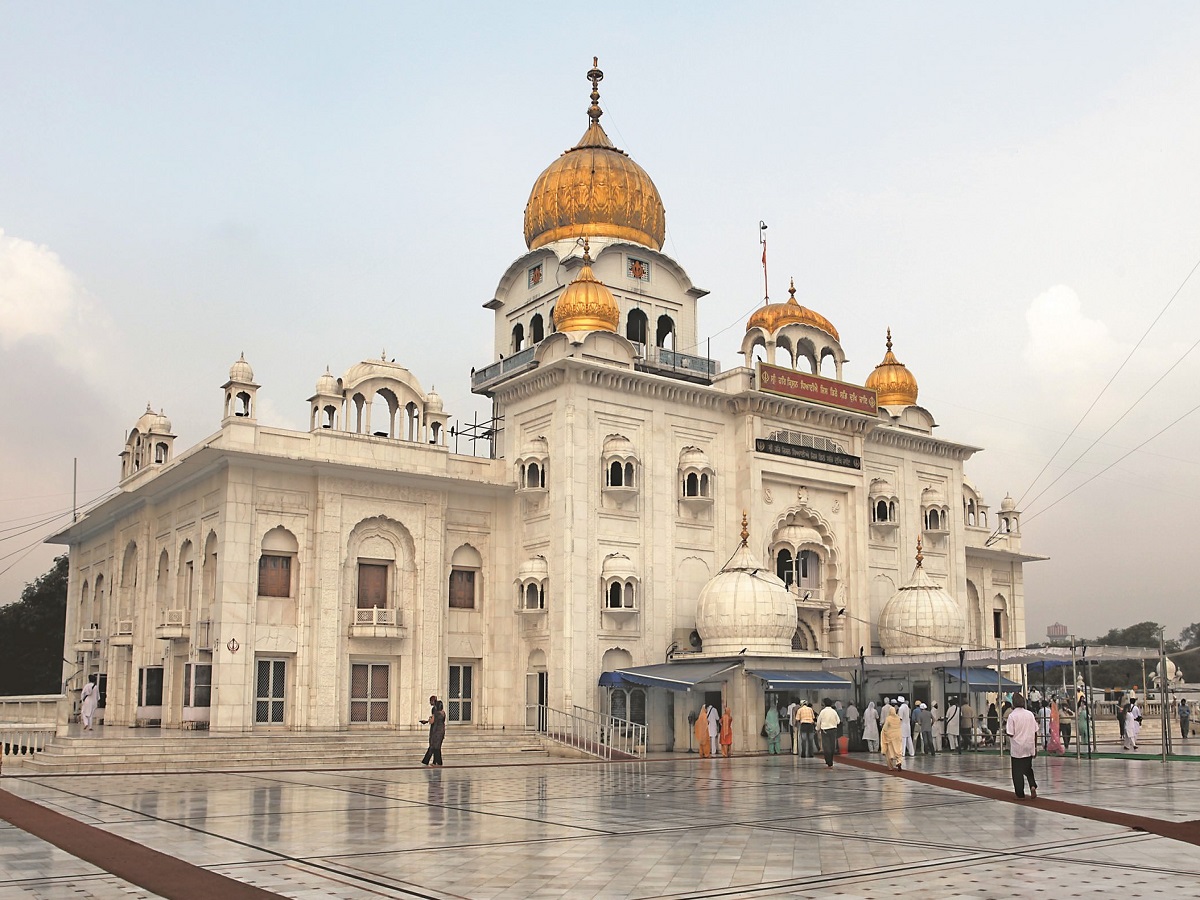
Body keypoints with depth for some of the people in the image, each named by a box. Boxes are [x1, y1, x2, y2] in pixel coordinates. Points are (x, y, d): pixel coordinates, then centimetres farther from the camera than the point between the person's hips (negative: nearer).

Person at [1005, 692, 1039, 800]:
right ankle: (1033, 786, 0)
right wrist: (1035, 747, 15)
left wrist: (1005, 730, 6)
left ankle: (1020, 794, 9)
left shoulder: (1012, 715, -14)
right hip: (1029, 748, 4)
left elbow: (1010, 734, -16)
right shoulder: (1030, 714, 1)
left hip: (1017, 748, -4)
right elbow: (1035, 732, 6)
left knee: (1017, 772, 6)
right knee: (1028, 769, 21)